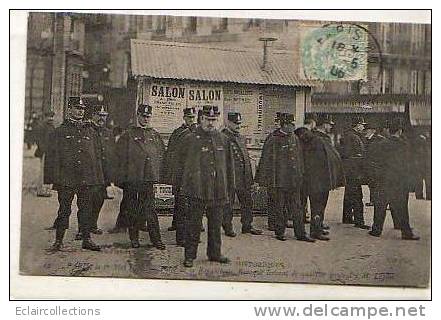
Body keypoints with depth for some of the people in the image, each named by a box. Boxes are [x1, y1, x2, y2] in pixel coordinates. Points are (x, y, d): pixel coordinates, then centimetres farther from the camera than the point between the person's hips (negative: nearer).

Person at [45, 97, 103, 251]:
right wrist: (55, 179, -9)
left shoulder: (90, 132, 15)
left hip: (87, 180, 3)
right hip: (66, 179, -3)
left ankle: (86, 239, 14)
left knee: (86, 210, 6)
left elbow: (96, 157, 16)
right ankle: (58, 241, 11)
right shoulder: (60, 132, 4)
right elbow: (53, 157, -1)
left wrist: (98, 180, 10)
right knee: (64, 210, 2)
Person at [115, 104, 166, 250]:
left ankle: (156, 238, 2)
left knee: (150, 209, -1)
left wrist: (157, 172, 8)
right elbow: (121, 157, 0)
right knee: (132, 209, 5)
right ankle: (134, 238, 15)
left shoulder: (155, 135, 14)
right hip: (131, 178, -2)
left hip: (149, 178, 2)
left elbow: (162, 154, 18)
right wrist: (121, 178, -5)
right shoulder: (128, 134, 3)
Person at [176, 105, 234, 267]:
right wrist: (185, 186, -3)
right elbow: (182, 165, 0)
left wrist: (227, 188, 14)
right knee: (193, 224, 1)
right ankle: (189, 256, 11)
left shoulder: (223, 140, 12)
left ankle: (215, 253, 25)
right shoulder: (190, 139, -1)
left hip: (218, 192, 4)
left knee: (216, 224, 12)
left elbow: (228, 165, 17)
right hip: (197, 191, -4)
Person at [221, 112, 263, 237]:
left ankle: (247, 226, 20)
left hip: (244, 176, 8)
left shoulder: (240, 137, 18)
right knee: (228, 203, 2)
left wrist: (249, 177, 17)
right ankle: (228, 227, 12)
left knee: (247, 201, 10)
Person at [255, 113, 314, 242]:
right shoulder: (273, 139, -7)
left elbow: (299, 158, 19)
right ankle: (279, 232, 16)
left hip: (294, 181, 5)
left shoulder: (294, 138, 12)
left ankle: (300, 233, 11)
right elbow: (266, 160, -7)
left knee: (296, 207, 7)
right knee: (280, 208, 4)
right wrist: (264, 179, -10)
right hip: (279, 180, -5)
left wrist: (300, 176, 16)